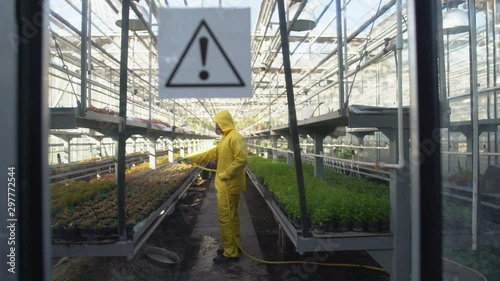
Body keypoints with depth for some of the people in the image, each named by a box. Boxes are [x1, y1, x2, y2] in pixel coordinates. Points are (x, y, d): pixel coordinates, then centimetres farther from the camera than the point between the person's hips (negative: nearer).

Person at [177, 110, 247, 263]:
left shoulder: (235, 137, -17)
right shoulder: (226, 139, 15)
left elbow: (241, 160, -26)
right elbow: (211, 154, 19)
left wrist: (225, 174, -21)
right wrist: (190, 159, 17)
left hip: (229, 185, -10)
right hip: (228, 185, 10)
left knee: (225, 217, -5)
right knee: (231, 216, 16)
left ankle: (230, 253, 3)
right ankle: (234, 246, 27)